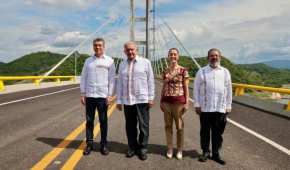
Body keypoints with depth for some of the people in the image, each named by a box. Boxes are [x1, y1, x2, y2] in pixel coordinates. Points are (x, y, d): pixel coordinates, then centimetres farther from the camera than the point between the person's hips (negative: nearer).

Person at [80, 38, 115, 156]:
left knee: (103, 121, 6)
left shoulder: (109, 61, 1)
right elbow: (83, 78, 9)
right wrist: (82, 94, 3)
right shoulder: (88, 61, 9)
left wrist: (109, 95, -8)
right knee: (89, 121, 8)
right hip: (89, 95, 3)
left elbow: (111, 79, -2)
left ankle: (103, 144, 17)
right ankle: (89, 144, 19)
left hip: (103, 96, -2)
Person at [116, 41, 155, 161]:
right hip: (127, 101, 3)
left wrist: (151, 98, -3)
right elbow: (119, 83, 10)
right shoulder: (122, 65, 9)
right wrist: (119, 100, 9)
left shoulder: (145, 62, 1)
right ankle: (132, 147, 26)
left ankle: (143, 149, 19)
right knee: (130, 126, 11)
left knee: (143, 126, 4)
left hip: (142, 100, -3)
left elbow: (150, 81, 0)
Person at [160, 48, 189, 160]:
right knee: (168, 125, 9)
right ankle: (169, 149, 21)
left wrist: (186, 102, -7)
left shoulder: (183, 71, -3)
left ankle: (179, 150, 20)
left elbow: (186, 88, -2)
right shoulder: (165, 72, 8)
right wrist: (161, 101, 10)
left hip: (179, 101, -3)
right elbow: (164, 87, 12)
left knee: (179, 126, 6)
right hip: (166, 101, 3)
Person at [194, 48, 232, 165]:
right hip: (205, 107, -1)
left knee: (218, 132, 8)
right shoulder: (201, 71, 3)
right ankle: (205, 152, 22)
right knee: (205, 131, 8)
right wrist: (197, 104, -3)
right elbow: (196, 88, 2)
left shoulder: (225, 72, 8)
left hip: (220, 108, 2)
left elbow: (228, 90, 10)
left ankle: (216, 153, 21)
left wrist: (228, 106, 6)